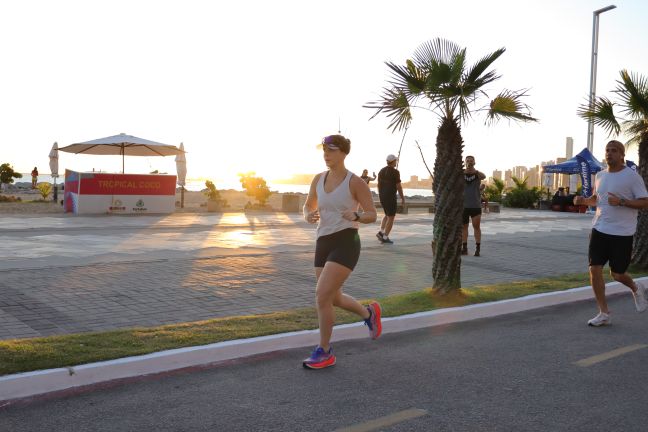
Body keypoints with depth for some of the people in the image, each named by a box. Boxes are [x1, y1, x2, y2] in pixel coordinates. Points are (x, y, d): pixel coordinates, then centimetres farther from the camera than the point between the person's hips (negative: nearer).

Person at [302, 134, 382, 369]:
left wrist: (355, 215, -26)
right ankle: (369, 313, 45)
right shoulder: (318, 179, 10)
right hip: (324, 244, 7)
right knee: (332, 298, 15)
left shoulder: (356, 182, -6)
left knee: (321, 295, -17)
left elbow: (372, 216, -3)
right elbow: (308, 207, 20)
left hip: (346, 243, -7)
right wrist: (309, 216, -5)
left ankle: (324, 352, 0)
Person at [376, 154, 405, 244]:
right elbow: (398, 186, -13)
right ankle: (385, 237, -2)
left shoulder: (381, 171, 8)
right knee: (391, 217, 1)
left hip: (382, 196, 7)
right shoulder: (395, 172, -11)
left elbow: (378, 185, 12)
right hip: (391, 196, -7)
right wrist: (402, 198, -5)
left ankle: (381, 232, 6)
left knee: (387, 215, 21)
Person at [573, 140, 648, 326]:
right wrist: (583, 200, 2)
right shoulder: (600, 175, 9)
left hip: (622, 233, -5)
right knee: (594, 269, -5)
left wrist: (621, 201, -24)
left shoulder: (632, 176, -8)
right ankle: (604, 314, 6)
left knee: (617, 274, 4)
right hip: (599, 229, 5)